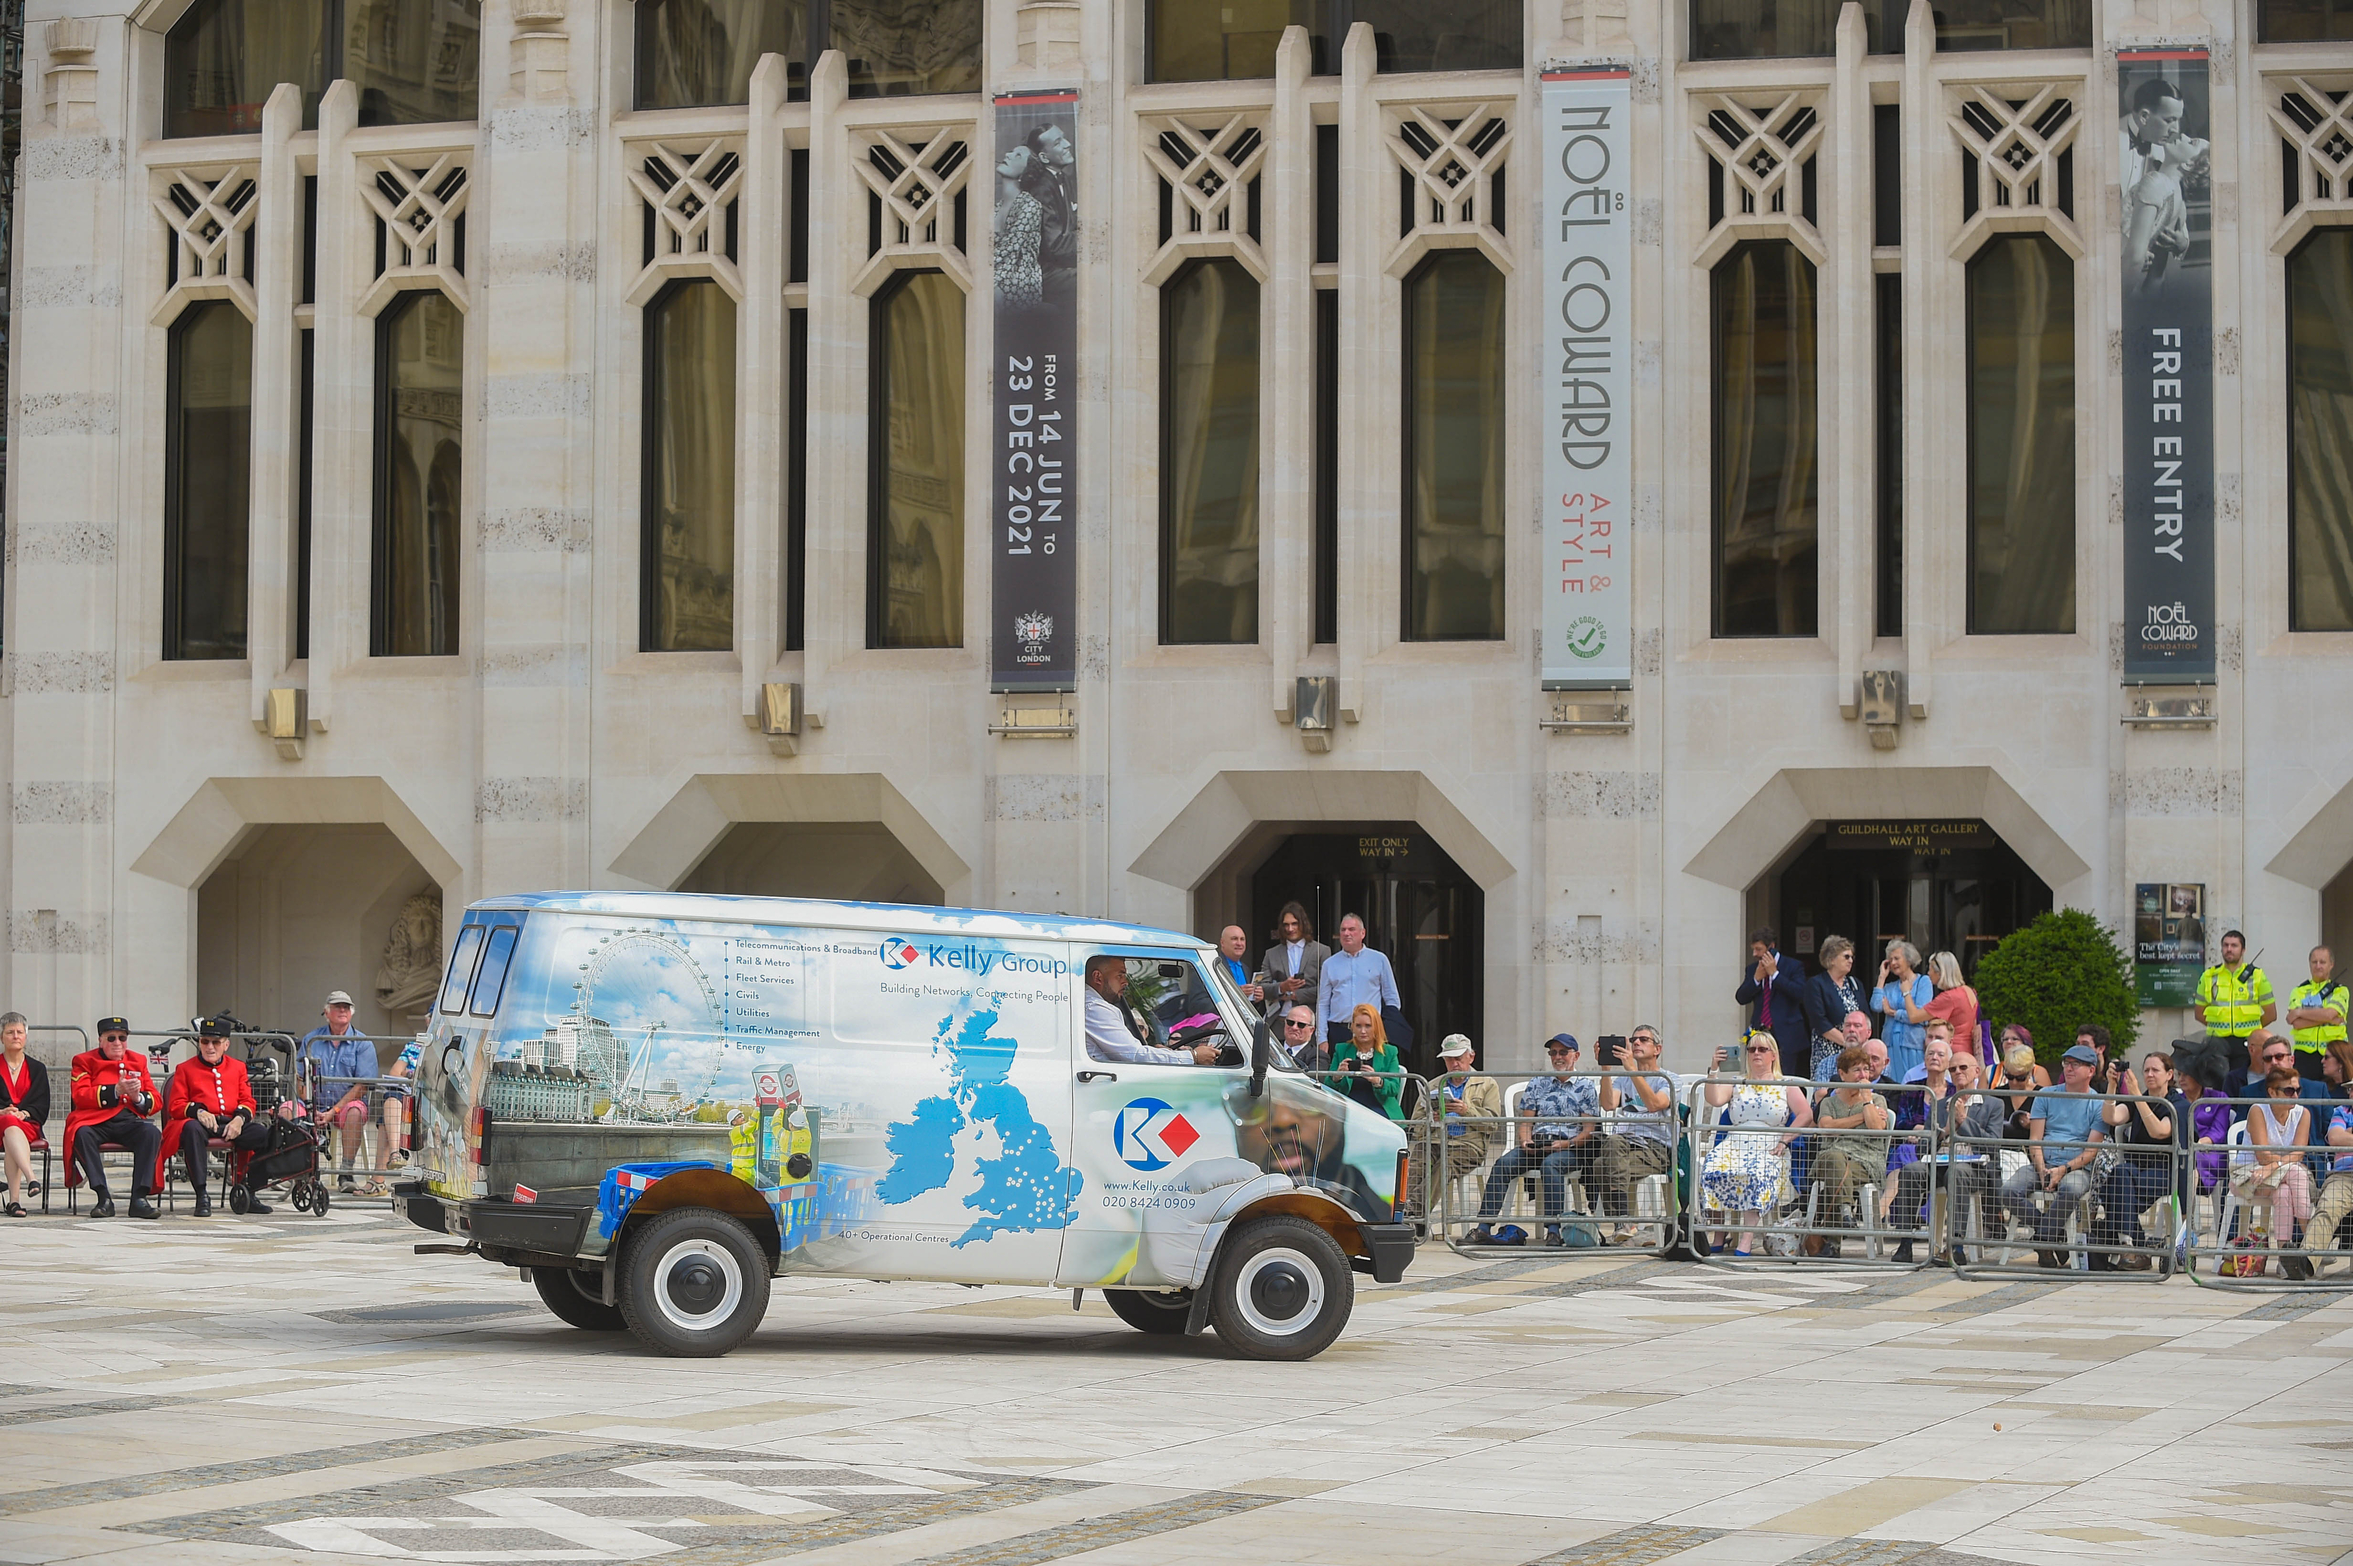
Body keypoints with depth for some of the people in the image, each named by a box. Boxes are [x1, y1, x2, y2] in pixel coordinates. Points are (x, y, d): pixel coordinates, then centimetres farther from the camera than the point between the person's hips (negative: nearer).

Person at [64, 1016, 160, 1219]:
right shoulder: (85, 1061, 12)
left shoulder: (138, 1061, 21)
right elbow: (79, 1096, -6)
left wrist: (138, 1097, -10)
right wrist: (115, 1091, -16)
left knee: (151, 1133, -30)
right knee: (81, 1134, -36)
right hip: (97, 1121, -2)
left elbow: (154, 1101, 14)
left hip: (129, 1122, 2)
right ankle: (104, 1198, -35)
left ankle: (139, 1198, -32)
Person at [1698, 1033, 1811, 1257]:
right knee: (1714, 1170, -31)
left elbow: (1806, 1115, 2)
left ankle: (1744, 1241, -43)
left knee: (1758, 1174, -37)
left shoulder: (1786, 1086, 15)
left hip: (1769, 1148, -2)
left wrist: (1784, 1140, -9)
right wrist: (1715, 1070, -6)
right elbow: (1714, 1100, 2)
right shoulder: (1736, 1084, 22)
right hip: (1735, 1144, 2)